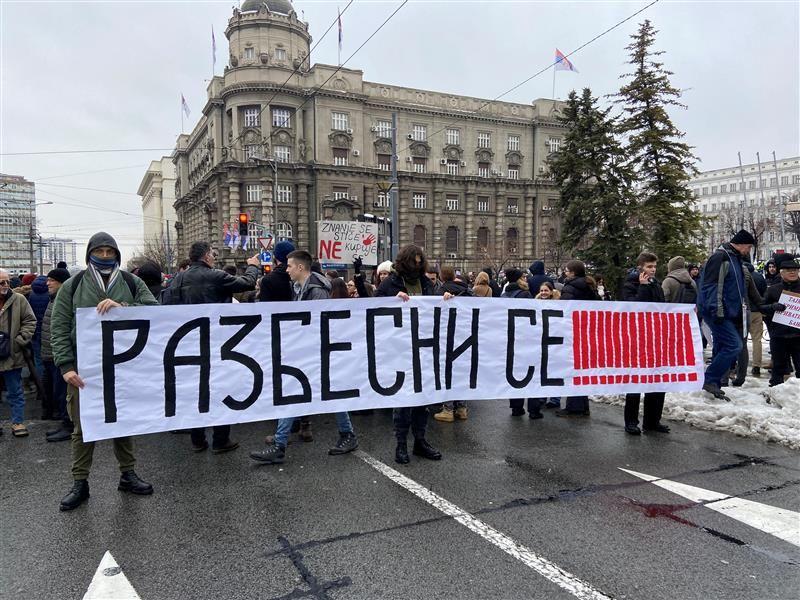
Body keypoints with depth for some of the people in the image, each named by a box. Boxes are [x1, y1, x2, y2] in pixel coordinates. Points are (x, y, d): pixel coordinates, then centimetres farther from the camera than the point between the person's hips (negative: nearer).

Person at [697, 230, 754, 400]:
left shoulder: (736, 259, 19)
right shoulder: (720, 257, -12)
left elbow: (739, 290, 27)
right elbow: (710, 286, -20)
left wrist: (743, 312, 23)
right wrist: (717, 311, -23)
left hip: (730, 314, 10)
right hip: (718, 314, -10)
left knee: (722, 349, 10)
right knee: (734, 345, -16)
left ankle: (714, 385, 17)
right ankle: (710, 380, -9)